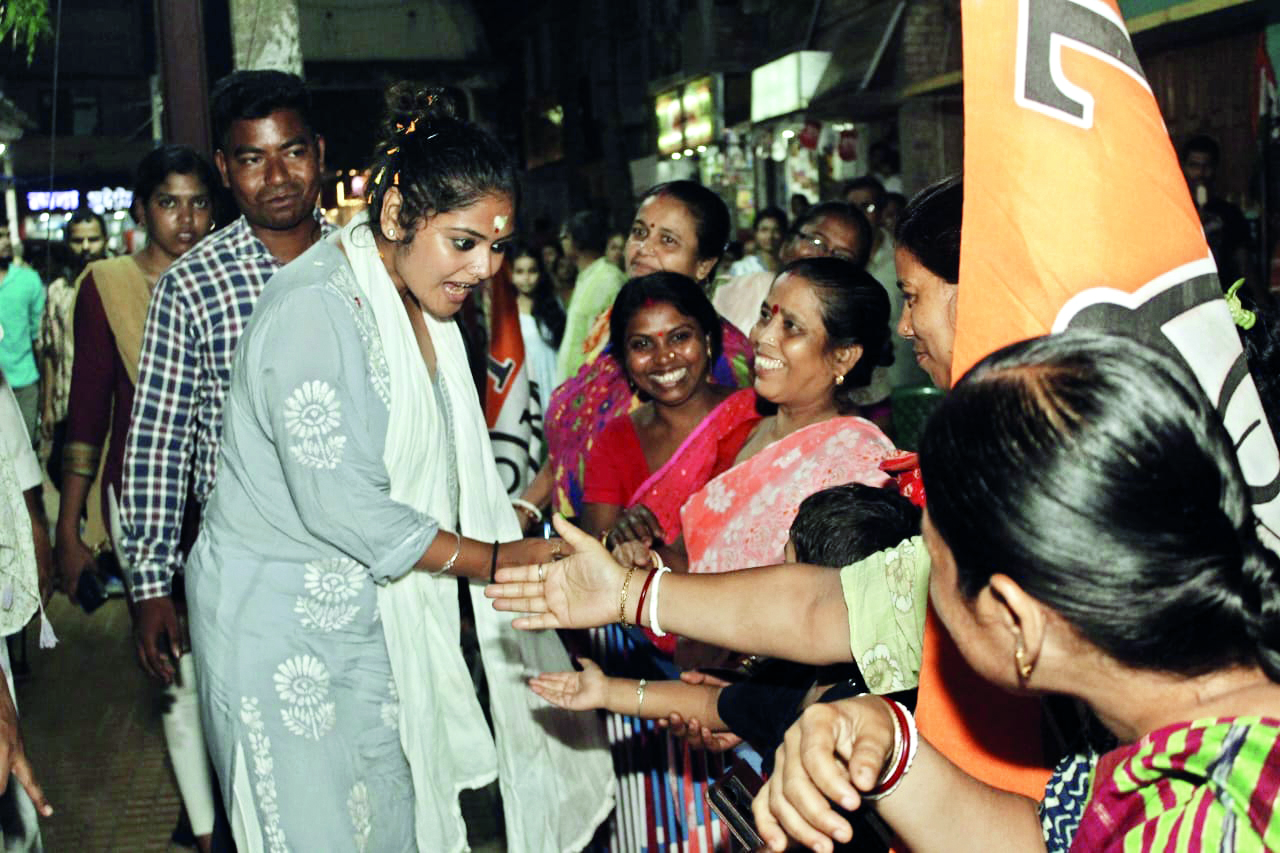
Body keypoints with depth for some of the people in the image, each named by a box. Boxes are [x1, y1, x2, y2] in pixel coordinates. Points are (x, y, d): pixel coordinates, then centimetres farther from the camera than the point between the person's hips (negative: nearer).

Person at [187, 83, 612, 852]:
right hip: (282, 621, -8)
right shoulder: (316, 306, -22)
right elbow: (340, 503, -25)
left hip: (371, 609, 8)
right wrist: (497, 559, -18)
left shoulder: (420, 303, 7)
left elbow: (452, 467, 12)